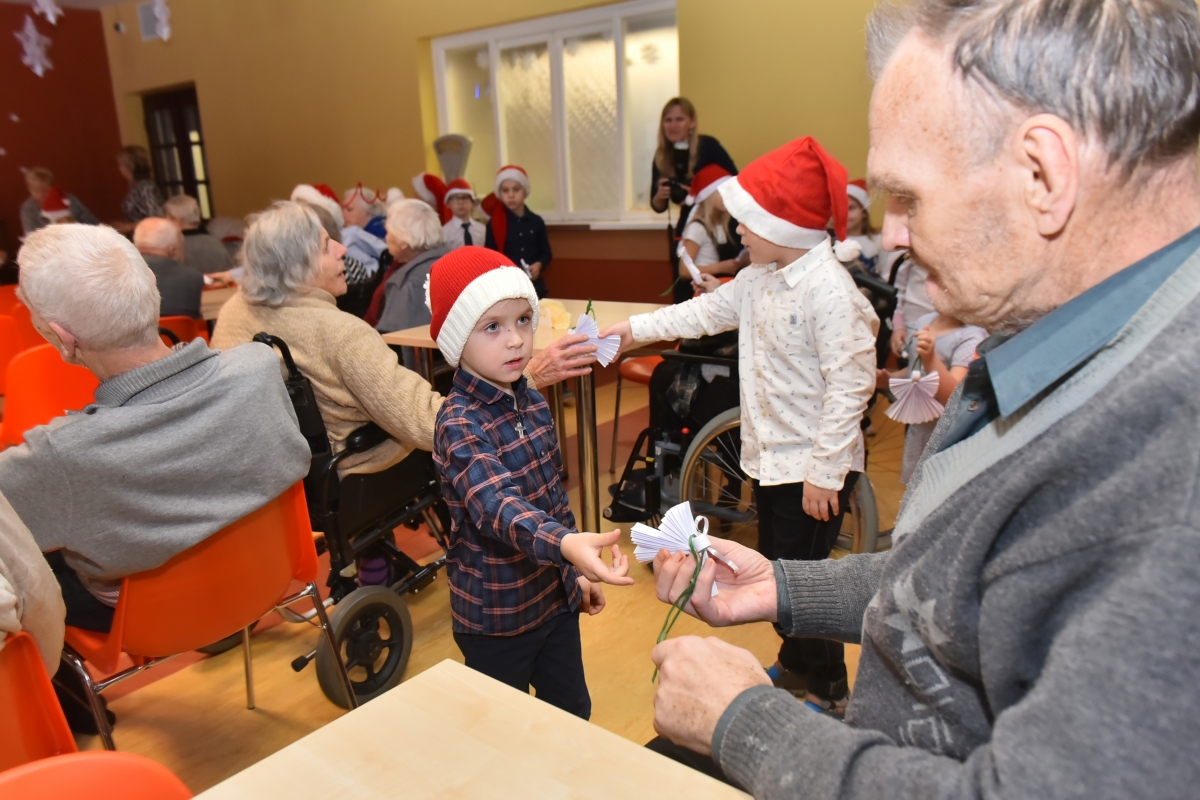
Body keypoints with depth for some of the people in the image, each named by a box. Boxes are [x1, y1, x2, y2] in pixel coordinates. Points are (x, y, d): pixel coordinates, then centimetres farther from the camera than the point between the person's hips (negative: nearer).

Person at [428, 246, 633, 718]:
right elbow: (498, 505, -39)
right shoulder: (459, 425, -23)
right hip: (496, 614, -6)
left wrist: (577, 572, 13)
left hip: (554, 595, 7)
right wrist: (567, 545, -56)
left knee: (573, 712, 21)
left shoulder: (533, 403, 0)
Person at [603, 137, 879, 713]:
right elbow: (708, 311, 17)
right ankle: (795, 665, 42)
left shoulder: (829, 290, -22)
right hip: (770, 454, 9)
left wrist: (824, 470, -22)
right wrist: (634, 328, 14)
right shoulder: (761, 278, 6)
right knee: (774, 570, 21)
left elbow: (849, 385, -23)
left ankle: (829, 688, 24)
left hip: (812, 465, -9)